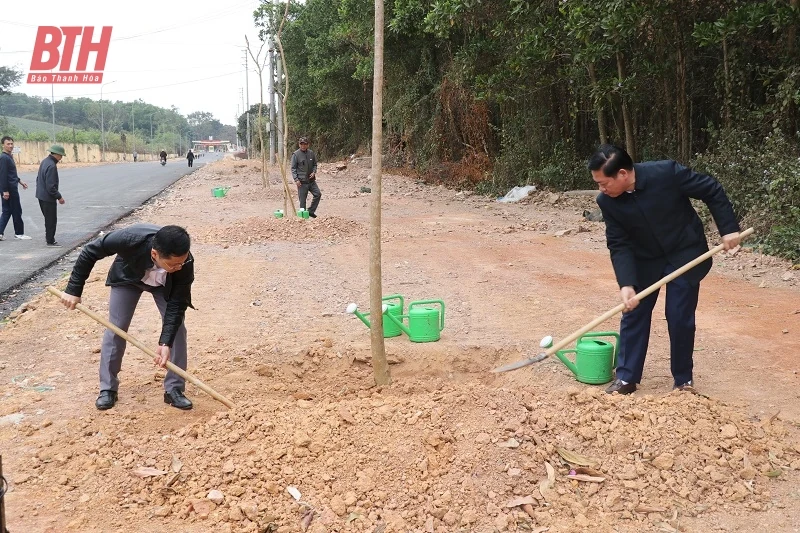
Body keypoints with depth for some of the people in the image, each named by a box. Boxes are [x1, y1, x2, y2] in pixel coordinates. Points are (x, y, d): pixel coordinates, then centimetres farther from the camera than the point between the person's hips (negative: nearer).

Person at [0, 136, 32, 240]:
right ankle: (19, 233, 11)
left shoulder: (9, 157, 15)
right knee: (17, 211, 1)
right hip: (9, 189, -10)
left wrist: (20, 181, 23)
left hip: (12, 188, 10)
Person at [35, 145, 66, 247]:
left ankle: (48, 236, 31)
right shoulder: (51, 166, -24)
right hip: (48, 197, -10)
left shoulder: (44, 161, 8)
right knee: (51, 220, 1)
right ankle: (50, 241, 8)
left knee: (48, 218, 21)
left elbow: (38, 178, 18)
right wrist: (59, 197, -18)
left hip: (41, 195, 10)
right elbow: (51, 186, -26)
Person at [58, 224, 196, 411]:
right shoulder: (131, 239, -45)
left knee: (176, 328, -10)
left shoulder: (184, 264, -40)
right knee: (115, 329, -2)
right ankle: (108, 388, 13)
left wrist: (165, 343, -37)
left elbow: (177, 304, -30)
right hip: (127, 277, 0)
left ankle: (174, 389, 2)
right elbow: (90, 251, -28)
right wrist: (73, 290, -23)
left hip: (165, 283, 1)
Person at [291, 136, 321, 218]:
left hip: (311, 180, 5)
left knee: (318, 194, 1)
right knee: (302, 199, -1)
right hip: (302, 181, -5)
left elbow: (315, 164, 18)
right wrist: (296, 179, -16)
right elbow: (293, 168, -7)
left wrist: (314, 172, -2)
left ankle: (311, 211, 15)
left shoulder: (311, 153, 7)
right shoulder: (296, 154, -7)